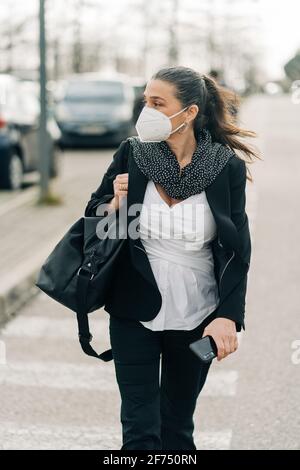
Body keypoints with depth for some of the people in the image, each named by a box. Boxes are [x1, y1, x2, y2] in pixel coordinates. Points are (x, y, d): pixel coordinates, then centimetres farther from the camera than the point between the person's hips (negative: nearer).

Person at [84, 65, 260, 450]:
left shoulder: (227, 168, -8)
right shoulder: (130, 155, -6)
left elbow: (237, 251, -6)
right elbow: (93, 218, 6)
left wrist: (228, 316, -16)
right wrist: (115, 204, -16)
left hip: (197, 317, 0)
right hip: (135, 314, 0)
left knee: (178, 424, 16)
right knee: (140, 430, 0)